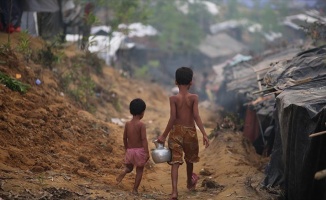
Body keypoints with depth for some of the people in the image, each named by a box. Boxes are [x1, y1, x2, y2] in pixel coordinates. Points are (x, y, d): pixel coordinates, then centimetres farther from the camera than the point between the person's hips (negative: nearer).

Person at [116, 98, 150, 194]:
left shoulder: (127, 124, 1)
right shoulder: (141, 125, -14)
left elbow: (124, 138, 8)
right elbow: (144, 139, -18)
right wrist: (147, 152, -15)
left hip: (129, 150, 4)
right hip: (140, 150, -4)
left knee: (129, 167, 25)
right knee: (139, 170, 10)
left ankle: (124, 172, -6)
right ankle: (135, 189, 9)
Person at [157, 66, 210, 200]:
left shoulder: (173, 98, -8)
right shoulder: (194, 98, -7)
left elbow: (172, 118, -13)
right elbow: (196, 116, -16)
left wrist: (164, 135, -7)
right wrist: (204, 134, -16)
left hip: (176, 131, -1)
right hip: (190, 131, 1)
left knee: (175, 162, -4)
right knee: (189, 159, 24)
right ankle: (190, 183, 46)